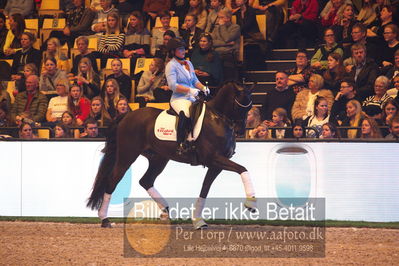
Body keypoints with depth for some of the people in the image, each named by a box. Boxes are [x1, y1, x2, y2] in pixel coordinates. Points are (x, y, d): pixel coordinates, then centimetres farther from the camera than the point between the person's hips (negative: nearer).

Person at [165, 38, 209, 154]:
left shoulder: (189, 64, 21)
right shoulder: (171, 65, -2)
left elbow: (195, 81, 26)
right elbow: (173, 85, -13)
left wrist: (203, 88, 4)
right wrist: (189, 90, -21)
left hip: (193, 98, 8)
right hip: (179, 99, -8)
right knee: (185, 113, -38)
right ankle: (180, 144, -41)